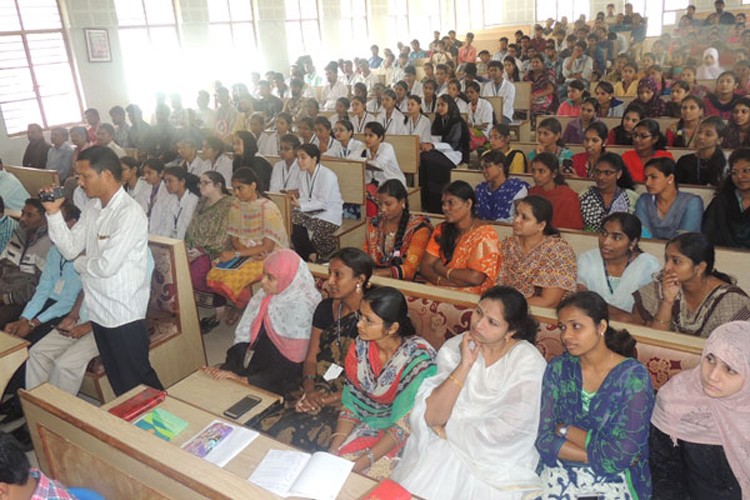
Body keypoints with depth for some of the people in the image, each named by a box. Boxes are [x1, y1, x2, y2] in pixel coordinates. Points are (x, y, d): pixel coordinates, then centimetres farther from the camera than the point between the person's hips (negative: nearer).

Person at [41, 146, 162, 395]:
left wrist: (79, 263, -4)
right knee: (117, 380, 20)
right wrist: (54, 212, -4)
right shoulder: (92, 208, 6)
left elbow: (107, 266, -23)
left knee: (137, 378, 6)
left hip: (124, 313, -8)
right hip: (99, 309, 8)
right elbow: (70, 249, 5)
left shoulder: (130, 213, -20)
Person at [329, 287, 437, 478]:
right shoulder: (360, 346, -7)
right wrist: (334, 448, -14)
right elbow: (351, 404, 0)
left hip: (401, 439, -5)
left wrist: (363, 461, -26)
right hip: (367, 425, 5)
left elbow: (405, 424, -21)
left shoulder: (418, 358, -23)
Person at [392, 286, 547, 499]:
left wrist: (448, 429, -11)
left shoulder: (527, 360, -10)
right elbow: (432, 418, -11)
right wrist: (465, 364, -18)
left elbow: (510, 427, -19)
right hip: (444, 449, 2)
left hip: (500, 454, -2)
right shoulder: (454, 348, -2)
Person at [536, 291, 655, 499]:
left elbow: (623, 452, -15)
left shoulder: (633, 376, -11)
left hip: (617, 476, -1)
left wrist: (567, 431, -9)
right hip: (562, 470, 1)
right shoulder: (558, 369, -2)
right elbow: (545, 439, -5)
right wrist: (598, 455, -13)